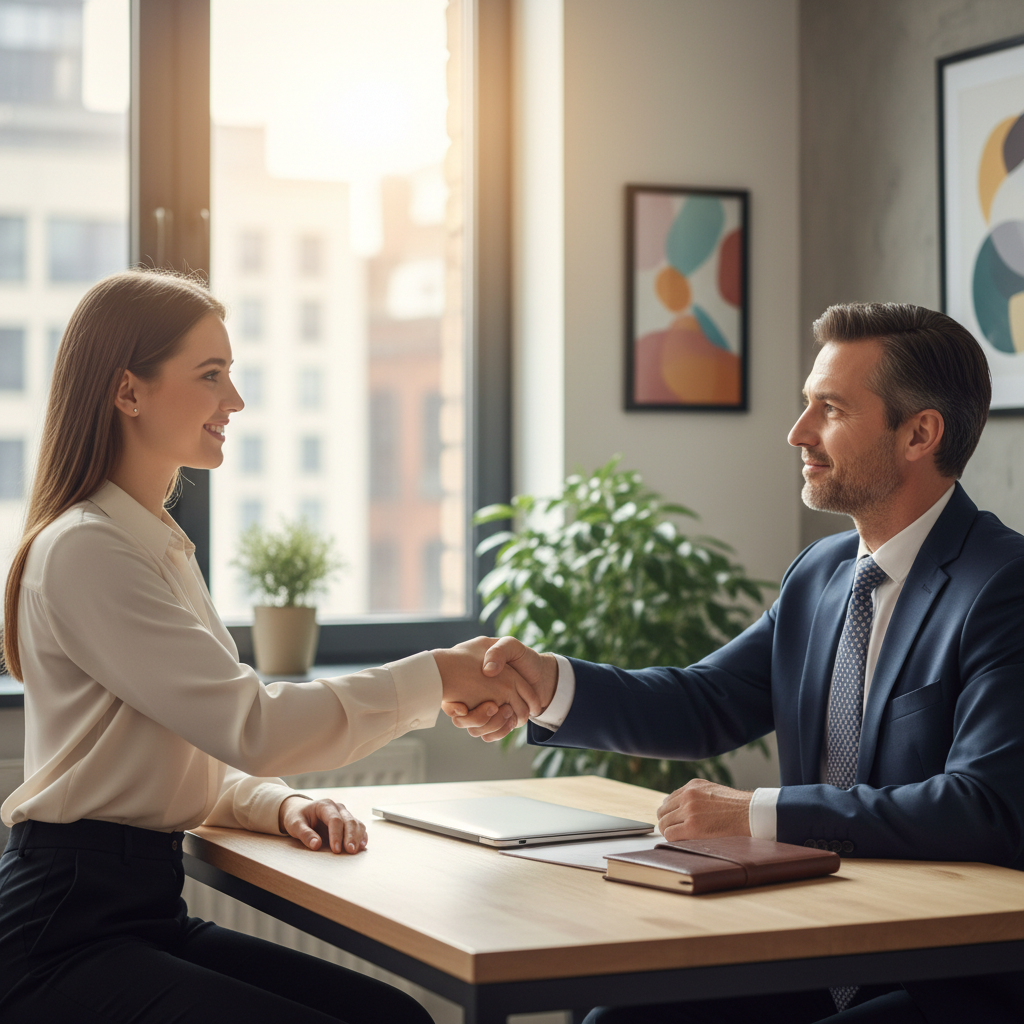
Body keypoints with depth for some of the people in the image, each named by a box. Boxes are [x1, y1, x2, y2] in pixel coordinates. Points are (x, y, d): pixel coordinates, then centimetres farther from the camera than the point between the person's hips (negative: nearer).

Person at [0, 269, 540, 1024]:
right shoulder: (83, 552, -14)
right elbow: (249, 726, -22)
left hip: (149, 906, 9)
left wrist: (282, 806, -2)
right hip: (63, 938, -9)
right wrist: (437, 678, -16)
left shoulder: (159, 547, 17)